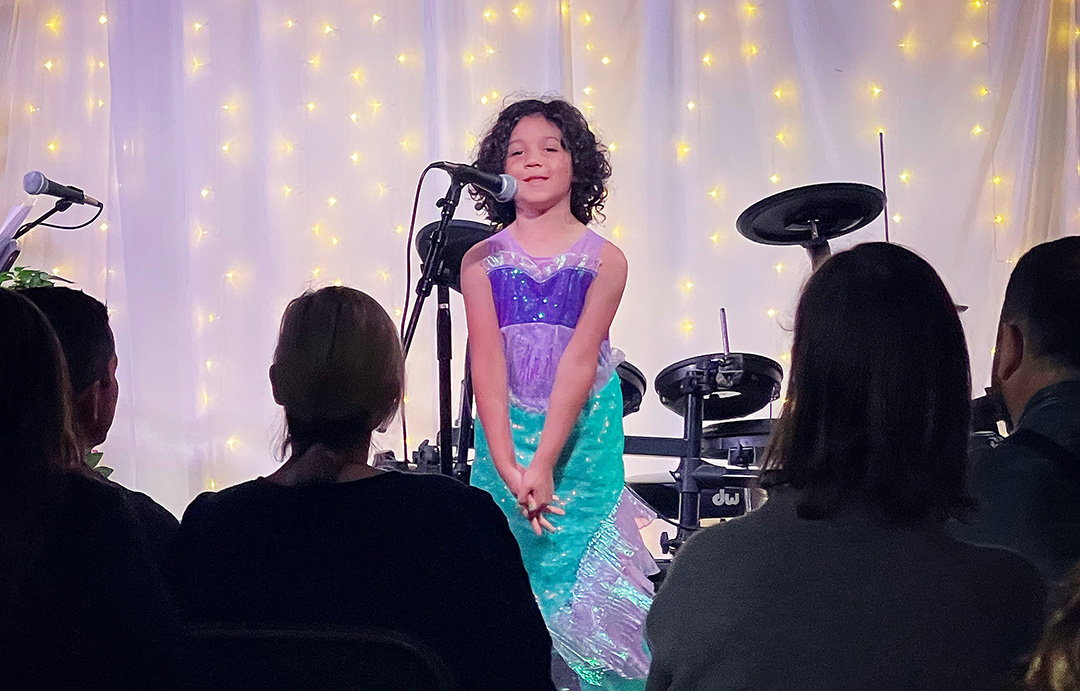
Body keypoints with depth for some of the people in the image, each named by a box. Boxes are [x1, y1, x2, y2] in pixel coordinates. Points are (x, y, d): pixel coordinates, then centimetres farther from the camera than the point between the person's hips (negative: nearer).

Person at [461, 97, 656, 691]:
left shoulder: (604, 261, -3)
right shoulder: (482, 261, 0)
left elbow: (579, 363, -11)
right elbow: (488, 366, -7)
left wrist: (544, 464, -19)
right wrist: (508, 467, -16)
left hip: (581, 438, -1)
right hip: (506, 436, 1)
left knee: (583, 578, -1)